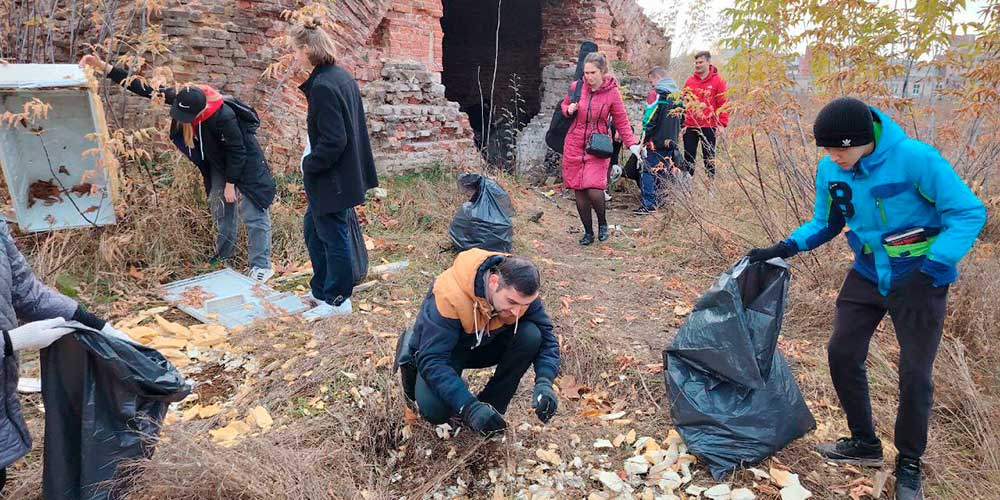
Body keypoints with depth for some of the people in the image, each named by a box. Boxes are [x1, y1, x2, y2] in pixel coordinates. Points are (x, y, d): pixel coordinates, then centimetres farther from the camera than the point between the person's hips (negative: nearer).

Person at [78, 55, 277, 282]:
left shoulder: (224, 117, -37)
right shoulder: (181, 99, -20)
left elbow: (237, 151, -26)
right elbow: (145, 89, -15)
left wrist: (230, 183, -19)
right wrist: (105, 68, -21)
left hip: (243, 164, -7)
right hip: (218, 164, 8)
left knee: (252, 212, -8)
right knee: (220, 204, 16)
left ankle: (262, 265, -2)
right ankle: (223, 255, 32)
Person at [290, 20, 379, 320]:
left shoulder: (323, 86, -21)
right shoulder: (343, 77, 7)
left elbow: (333, 141, -24)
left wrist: (308, 165, -12)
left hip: (332, 178, -10)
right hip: (345, 171, 10)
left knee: (333, 237, 4)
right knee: (312, 228, 21)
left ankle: (337, 300, 20)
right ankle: (321, 288, 34)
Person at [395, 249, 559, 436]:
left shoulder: (521, 291, -24)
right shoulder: (449, 294, -38)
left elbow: (547, 339, -16)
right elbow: (431, 360, -38)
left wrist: (544, 383, -35)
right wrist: (469, 407, -47)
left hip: (485, 345, 4)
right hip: (438, 347, -4)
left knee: (531, 336, -25)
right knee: (435, 411, -30)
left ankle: (491, 408, -8)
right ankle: (412, 361, 3)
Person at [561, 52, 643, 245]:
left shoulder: (612, 93, -6)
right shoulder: (576, 87, 0)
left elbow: (622, 122, 0)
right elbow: (564, 104, 19)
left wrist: (632, 144, -10)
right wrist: (568, 110, -5)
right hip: (574, 146, 3)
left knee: (594, 190, -17)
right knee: (579, 191, 4)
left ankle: (602, 223, 14)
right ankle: (588, 232, 21)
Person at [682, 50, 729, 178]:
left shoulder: (718, 80, -2)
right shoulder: (690, 80, 8)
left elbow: (723, 103, -4)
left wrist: (722, 123, -11)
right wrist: (681, 121, 6)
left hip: (708, 126, -3)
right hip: (690, 126, 3)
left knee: (709, 157, 6)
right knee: (688, 156, 6)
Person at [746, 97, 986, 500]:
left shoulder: (915, 158, -24)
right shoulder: (830, 170, -8)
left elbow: (969, 213, -19)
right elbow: (825, 223, 7)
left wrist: (930, 269, -29)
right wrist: (785, 248, -8)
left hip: (920, 280, -5)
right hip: (867, 274, 5)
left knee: (914, 374, 1)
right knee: (842, 355, 5)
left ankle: (909, 464, 24)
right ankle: (865, 443, 27)